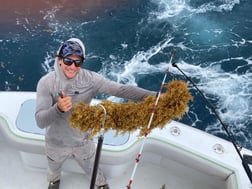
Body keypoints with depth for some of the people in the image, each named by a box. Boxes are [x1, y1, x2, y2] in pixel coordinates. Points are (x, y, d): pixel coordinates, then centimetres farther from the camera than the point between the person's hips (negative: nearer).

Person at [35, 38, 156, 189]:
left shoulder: (90, 79, -23)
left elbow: (121, 89, -32)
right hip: (56, 143, 0)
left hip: (83, 141, 0)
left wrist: (153, 96, -44)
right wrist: (58, 108, -51)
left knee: (93, 170, 27)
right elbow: (40, 121, -31)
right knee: (54, 169, 32)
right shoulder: (47, 82, -25)